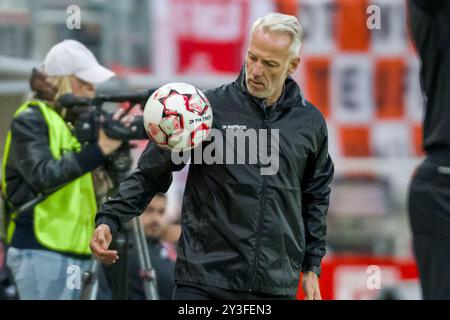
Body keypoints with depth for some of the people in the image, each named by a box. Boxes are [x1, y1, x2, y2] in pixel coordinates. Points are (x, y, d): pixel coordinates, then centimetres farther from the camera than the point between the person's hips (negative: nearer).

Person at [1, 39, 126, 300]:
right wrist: (99, 150, -27)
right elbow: (42, 175, -22)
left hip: (75, 250, 8)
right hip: (41, 250, -8)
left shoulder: (76, 121, 17)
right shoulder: (30, 120, -6)